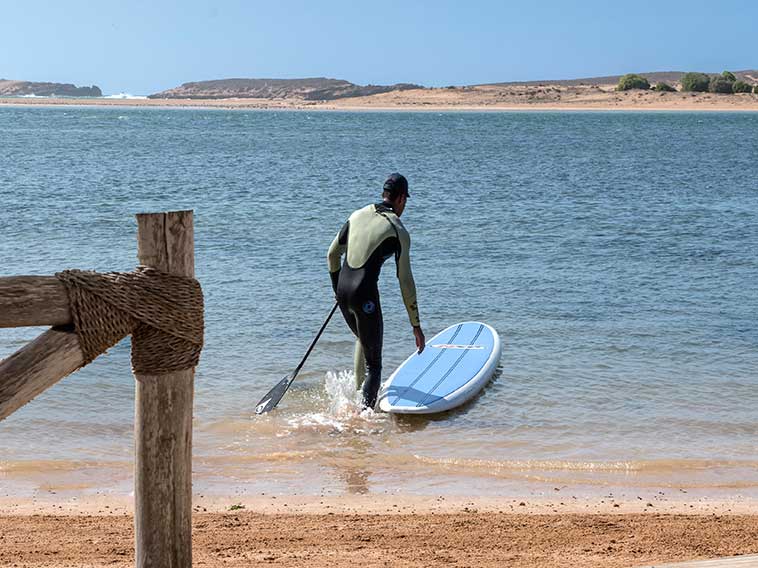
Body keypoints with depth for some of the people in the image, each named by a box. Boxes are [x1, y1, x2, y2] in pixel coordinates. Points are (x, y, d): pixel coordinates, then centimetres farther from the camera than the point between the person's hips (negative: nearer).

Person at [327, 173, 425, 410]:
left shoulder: (357, 215, 10)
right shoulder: (399, 232, -5)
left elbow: (332, 254, 15)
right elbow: (405, 282, -5)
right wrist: (416, 326, 1)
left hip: (343, 290, 7)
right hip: (365, 295, -6)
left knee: (363, 337, 34)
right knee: (374, 364, 1)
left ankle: (358, 390, 45)